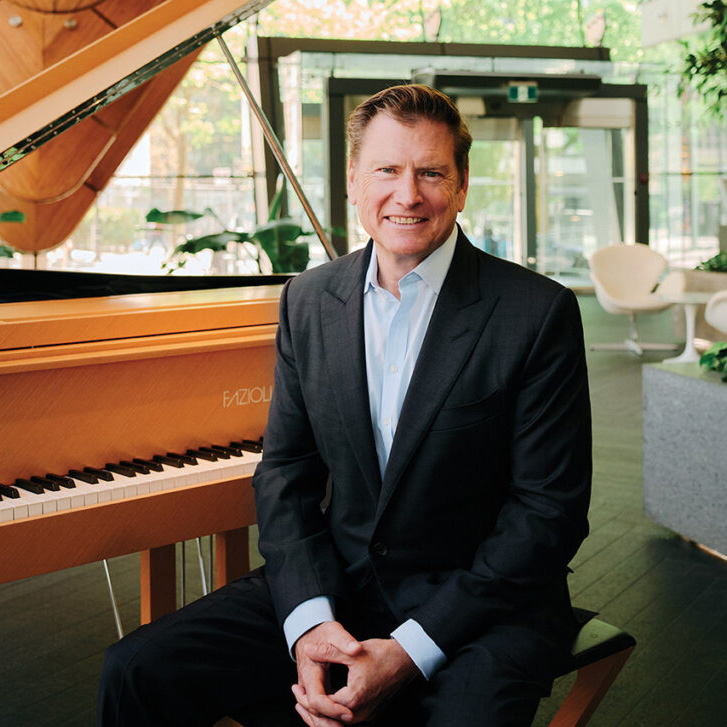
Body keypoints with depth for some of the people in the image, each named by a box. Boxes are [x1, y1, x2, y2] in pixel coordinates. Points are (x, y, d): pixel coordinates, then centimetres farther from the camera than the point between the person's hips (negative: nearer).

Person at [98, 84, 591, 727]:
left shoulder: (539, 313, -11)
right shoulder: (307, 301, 4)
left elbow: (551, 509, -12)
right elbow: (285, 470, 7)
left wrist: (412, 651, -18)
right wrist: (309, 620, -11)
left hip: (482, 604, -4)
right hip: (335, 584, 4)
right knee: (137, 672, -9)